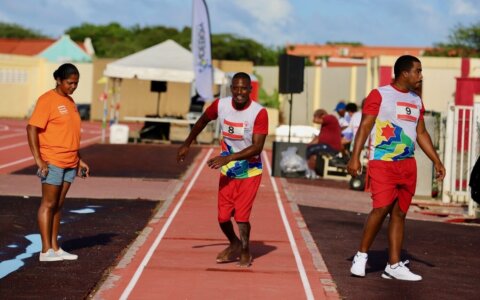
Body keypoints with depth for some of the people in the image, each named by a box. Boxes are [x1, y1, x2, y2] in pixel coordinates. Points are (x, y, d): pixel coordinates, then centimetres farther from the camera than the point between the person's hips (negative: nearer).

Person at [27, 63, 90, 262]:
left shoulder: (69, 101, 15)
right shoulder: (47, 100, -9)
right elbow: (32, 128, -15)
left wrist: (79, 160, 21)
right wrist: (38, 160, -20)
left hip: (69, 163, 7)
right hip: (52, 162, -7)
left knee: (58, 205, 10)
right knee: (48, 204, -4)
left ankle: (55, 248, 14)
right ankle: (46, 251, -2)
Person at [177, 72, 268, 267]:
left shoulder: (259, 112, -21)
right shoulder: (220, 105, -8)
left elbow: (257, 147, -26)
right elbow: (203, 121, 13)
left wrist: (229, 158, -34)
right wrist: (187, 145, 19)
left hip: (250, 172, -4)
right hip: (227, 171, 4)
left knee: (241, 216, -9)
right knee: (223, 216, 5)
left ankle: (245, 251, 18)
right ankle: (234, 244, 36)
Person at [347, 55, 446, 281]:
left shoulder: (416, 101, 16)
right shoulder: (380, 95, -4)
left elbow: (421, 133, 22)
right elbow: (365, 126, -8)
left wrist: (436, 161, 17)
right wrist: (355, 157, -17)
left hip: (407, 164, 7)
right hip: (382, 162, -6)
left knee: (400, 213, 6)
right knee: (382, 208, -16)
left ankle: (394, 265, 9)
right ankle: (361, 255, 0)